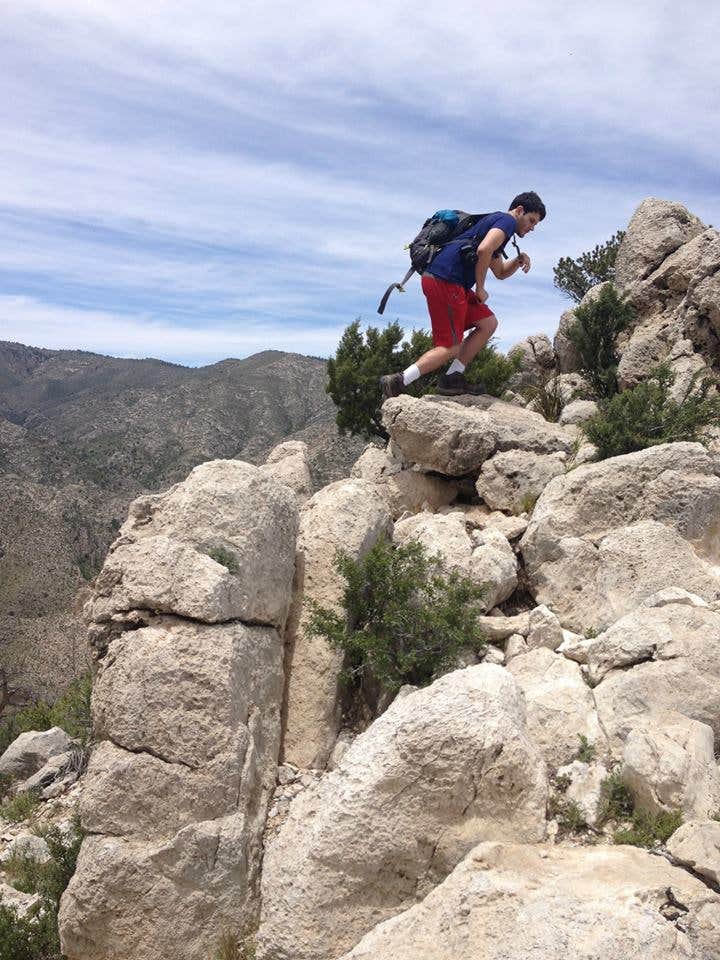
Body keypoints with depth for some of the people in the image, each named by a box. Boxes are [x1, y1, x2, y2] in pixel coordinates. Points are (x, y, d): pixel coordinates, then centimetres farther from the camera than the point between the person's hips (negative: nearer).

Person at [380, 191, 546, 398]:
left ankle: (452, 379, 8)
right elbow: (484, 250, -19)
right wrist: (480, 288, -8)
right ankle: (397, 382, -14)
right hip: (444, 280, -10)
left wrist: (518, 261, 20)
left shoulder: (494, 221, 32)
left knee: (488, 323, 15)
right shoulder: (507, 220, 1)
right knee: (451, 348, -8)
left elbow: (500, 272, 40)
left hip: (448, 282, 10)